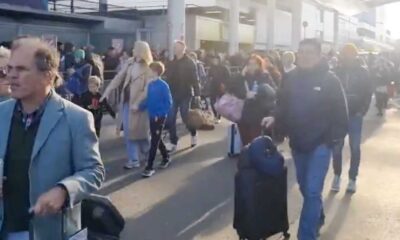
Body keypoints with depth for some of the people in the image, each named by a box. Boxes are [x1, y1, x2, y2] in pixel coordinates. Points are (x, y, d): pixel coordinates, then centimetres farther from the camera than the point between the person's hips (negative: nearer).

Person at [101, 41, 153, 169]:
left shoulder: (148, 68, -12)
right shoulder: (129, 62, 6)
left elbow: (148, 89, -17)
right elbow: (119, 77, 6)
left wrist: (137, 103, -23)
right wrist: (107, 91, -1)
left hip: (138, 103, -6)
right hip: (126, 101, 6)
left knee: (138, 130, 8)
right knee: (128, 132, 6)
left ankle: (145, 153, 33)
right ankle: (134, 159, 15)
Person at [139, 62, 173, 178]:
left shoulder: (163, 86, -15)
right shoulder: (150, 85, 5)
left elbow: (168, 103, -14)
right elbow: (148, 100, 11)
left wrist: (160, 115, -16)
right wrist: (140, 107, -5)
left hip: (160, 117, -7)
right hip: (152, 117, 7)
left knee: (154, 142, -4)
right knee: (157, 139, 18)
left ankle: (149, 167, 0)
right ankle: (166, 158, 39)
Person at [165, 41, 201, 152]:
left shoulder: (189, 62, -5)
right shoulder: (172, 63, 8)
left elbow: (195, 79, -9)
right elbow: (168, 78, 8)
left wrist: (197, 94, -14)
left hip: (185, 94, -4)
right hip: (173, 94, 4)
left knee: (185, 117, 2)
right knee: (170, 119, 0)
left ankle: (193, 134, 31)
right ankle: (173, 143, 9)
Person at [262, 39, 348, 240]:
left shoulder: (329, 80, -10)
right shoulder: (292, 78, 1)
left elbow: (340, 111, -7)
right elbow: (283, 105, 7)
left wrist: (335, 137, -9)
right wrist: (275, 117, -10)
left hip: (320, 143, -5)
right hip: (297, 143, 5)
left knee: (312, 191, -8)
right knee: (305, 188, 19)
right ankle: (317, 220, 44)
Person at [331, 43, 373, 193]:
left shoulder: (363, 72, -2)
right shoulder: (337, 71, -2)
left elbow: (368, 93, -1)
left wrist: (363, 111, -9)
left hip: (355, 115, 0)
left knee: (355, 148, 4)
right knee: (337, 146, 3)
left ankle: (352, 179, 14)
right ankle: (337, 176, 18)